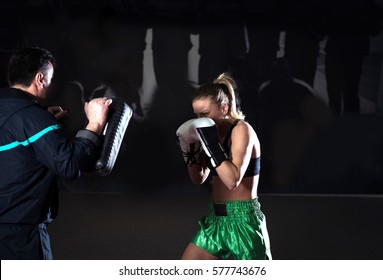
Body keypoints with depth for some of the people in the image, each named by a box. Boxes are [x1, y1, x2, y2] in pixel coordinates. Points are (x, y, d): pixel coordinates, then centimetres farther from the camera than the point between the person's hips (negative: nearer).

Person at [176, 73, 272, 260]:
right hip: (216, 220, 8)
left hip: (243, 221, -8)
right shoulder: (215, 133, 9)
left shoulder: (241, 130, -14)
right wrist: (189, 147, 1)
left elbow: (232, 180, -25)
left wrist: (211, 143, -26)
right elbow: (198, 179, 15)